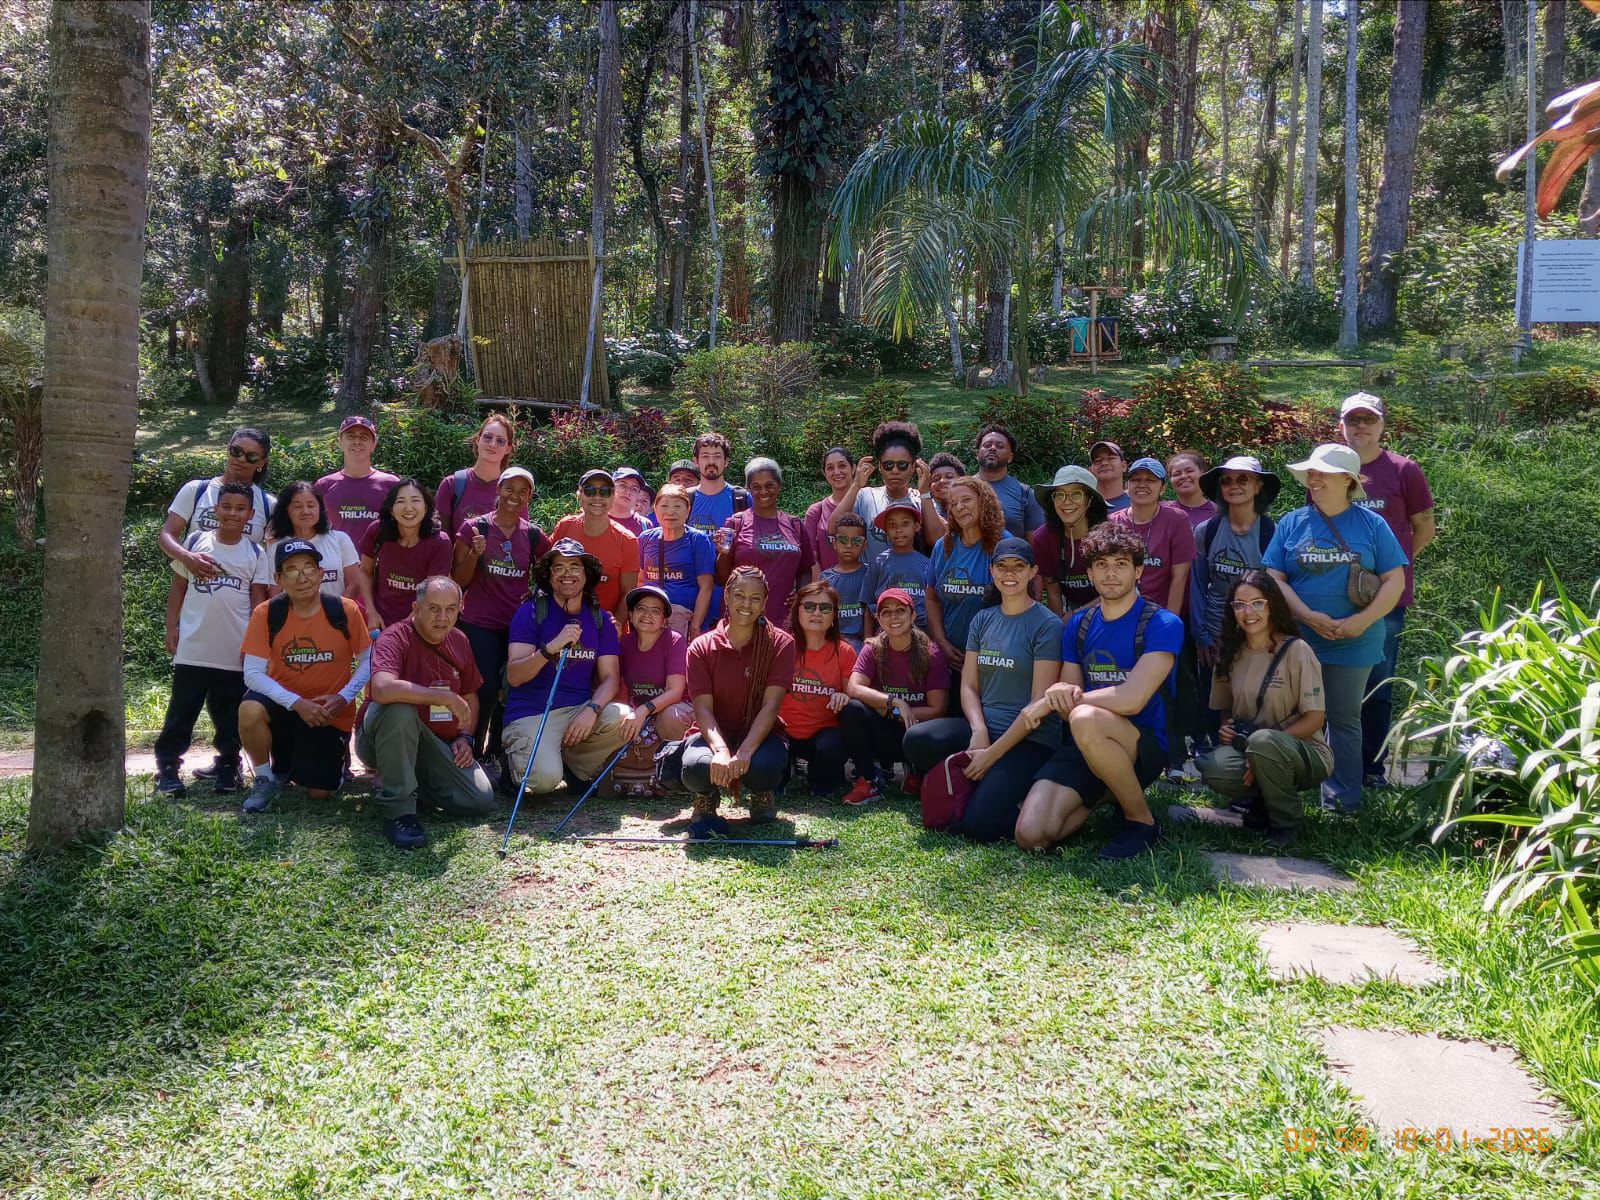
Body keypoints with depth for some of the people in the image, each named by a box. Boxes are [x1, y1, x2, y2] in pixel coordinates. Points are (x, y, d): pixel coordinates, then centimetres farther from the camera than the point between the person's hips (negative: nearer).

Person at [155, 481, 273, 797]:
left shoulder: (255, 554, 4)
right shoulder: (196, 541, 3)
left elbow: (258, 600, 5)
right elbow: (178, 587, 8)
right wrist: (171, 627, 2)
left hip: (235, 652, 0)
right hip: (192, 649, 0)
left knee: (229, 717, 10)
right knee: (181, 713, 5)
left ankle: (227, 766, 21)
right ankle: (167, 766, 11)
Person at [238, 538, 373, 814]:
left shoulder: (345, 610, -14)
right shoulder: (266, 614, -14)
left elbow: (368, 660, -4)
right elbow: (253, 673, -16)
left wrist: (344, 697, -18)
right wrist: (297, 703, -26)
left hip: (330, 713, 0)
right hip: (284, 703, 0)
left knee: (320, 793, -2)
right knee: (250, 711, -35)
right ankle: (266, 778, -7)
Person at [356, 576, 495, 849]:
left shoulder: (459, 641, 5)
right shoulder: (396, 637, -19)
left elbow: (470, 697, 19)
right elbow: (382, 688, -40)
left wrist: (464, 737, 2)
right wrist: (446, 697, -34)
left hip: (436, 745, 6)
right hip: (381, 740, -6)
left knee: (481, 801, -13)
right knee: (399, 707, -39)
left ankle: (412, 782, 14)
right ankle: (397, 811, -27)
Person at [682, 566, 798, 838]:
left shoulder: (780, 643, -7)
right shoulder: (702, 647, -3)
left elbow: (771, 705, -16)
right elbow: (703, 708, -12)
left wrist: (745, 751, -31)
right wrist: (720, 750, -32)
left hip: (759, 734, 0)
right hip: (714, 733, 0)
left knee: (764, 766, -37)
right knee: (697, 766, -35)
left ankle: (761, 795, 5)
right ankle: (706, 801, 6)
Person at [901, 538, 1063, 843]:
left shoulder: (1047, 625, -6)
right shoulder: (983, 620, 12)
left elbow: (1040, 703, -11)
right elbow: (968, 686, 9)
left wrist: (993, 753, -16)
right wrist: (979, 732, -12)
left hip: (1030, 739, -6)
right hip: (983, 728, 6)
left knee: (977, 823, -26)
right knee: (917, 740, -24)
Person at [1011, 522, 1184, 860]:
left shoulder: (1163, 624, -9)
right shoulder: (1078, 624, 9)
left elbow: (1131, 700, -21)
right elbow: (1068, 697, 9)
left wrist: (1055, 701, -15)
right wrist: (1061, 696, -18)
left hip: (1144, 746, -5)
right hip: (1084, 745, 5)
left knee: (1085, 719, -39)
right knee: (1031, 835, -17)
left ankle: (1142, 819, -15)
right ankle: (1109, 794, 13)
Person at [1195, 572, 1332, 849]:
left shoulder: (1296, 651, -9)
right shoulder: (1231, 654, 7)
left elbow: (1315, 719, -11)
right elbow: (1225, 710, 17)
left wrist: (1264, 744, -21)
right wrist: (1225, 730, -6)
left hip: (1305, 753, -4)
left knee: (1262, 742, -39)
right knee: (1214, 767, -31)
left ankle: (1286, 823, -12)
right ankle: (1263, 802, 2)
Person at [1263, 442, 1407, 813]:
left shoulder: (1371, 525, 1)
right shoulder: (1292, 524, 4)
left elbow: (1394, 580, 0)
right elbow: (1274, 578, -2)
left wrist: (1362, 621, -15)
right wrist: (1309, 617, -15)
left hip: (1353, 645, -1)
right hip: (1298, 641, 1)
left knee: (1344, 720, 8)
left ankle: (1343, 798, 16)